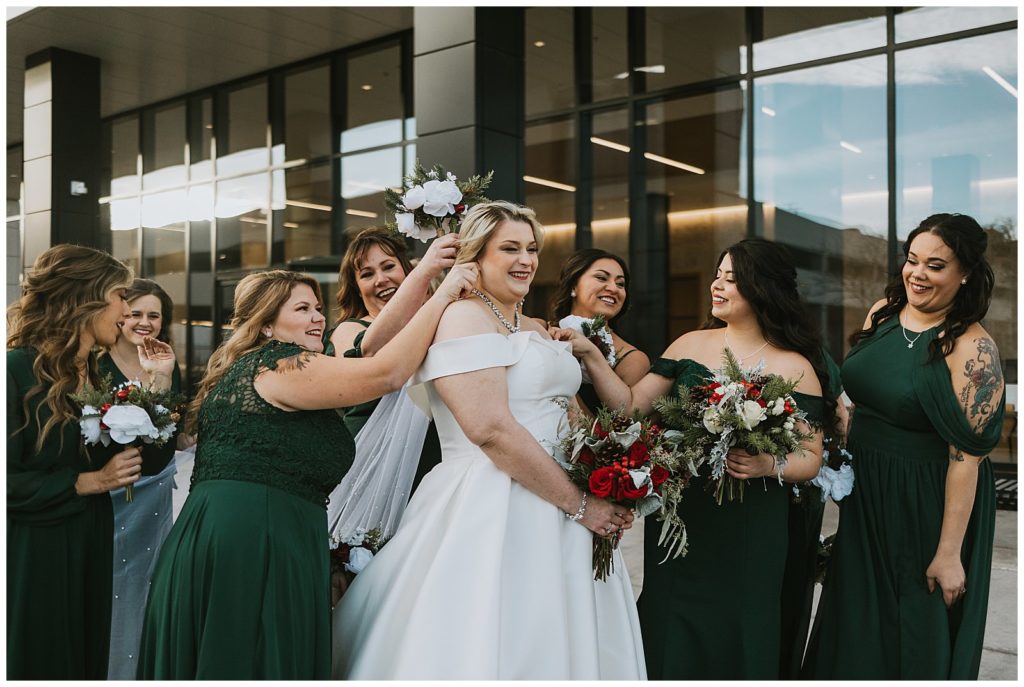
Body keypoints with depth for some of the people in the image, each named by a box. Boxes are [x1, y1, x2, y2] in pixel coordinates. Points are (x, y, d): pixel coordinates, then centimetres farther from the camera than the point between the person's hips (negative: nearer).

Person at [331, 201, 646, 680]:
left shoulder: (539, 331, 17)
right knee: (487, 648, -1)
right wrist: (578, 505, -16)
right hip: (490, 511, -8)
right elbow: (491, 428, -21)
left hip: (554, 512, 9)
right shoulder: (463, 318, -10)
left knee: (549, 646, 14)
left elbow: (568, 416, 18)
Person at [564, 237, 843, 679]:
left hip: (750, 534, -2)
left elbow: (810, 458, -1)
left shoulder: (796, 368, -2)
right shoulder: (690, 345, 5)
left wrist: (768, 466, -19)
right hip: (679, 525, 2)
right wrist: (590, 355, -6)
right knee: (673, 641, 9)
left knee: (737, 643, 7)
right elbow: (630, 405, 2)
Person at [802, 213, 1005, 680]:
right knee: (858, 623, 20)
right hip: (866, 493, 6)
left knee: (920, 637, 13)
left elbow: (966, 457, -21)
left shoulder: (972, 349, -20)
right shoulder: (883, 312, 0)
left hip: (928, 505, -6)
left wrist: (949, 553, -19)